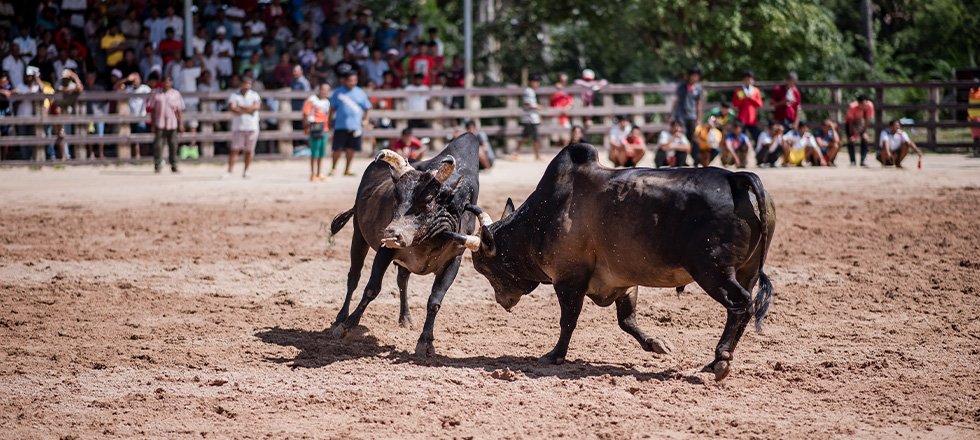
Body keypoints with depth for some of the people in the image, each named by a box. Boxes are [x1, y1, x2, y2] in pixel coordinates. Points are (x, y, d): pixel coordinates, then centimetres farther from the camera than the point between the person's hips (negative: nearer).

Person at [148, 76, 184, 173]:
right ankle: (157, 165, 0)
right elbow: (152, 109, 9)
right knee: (158, 145, -4)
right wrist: (152, 124, 4)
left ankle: (173, 165, 11)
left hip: (172, 124, 0)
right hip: (159, 124, 0)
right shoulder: (157, 95, 6)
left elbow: (179, 110, 6)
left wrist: (181, 124, 1)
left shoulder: (176, 94, 6)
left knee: (173, 145, 2)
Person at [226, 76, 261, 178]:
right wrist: (247, 110, -11)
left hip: (252, 127, 1)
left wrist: (240, 108, -9)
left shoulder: (254, 95, 8)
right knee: (235, 149, -7)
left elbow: (256, 106, -10)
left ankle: (246, 171, 13)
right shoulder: (234, 95, 4)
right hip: (238, 127, -1)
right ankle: (230, 171, -10)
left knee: (249, 151, 4)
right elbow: (232, 108, -12)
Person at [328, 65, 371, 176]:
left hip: (355, 125, 2)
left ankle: (347, 170, 18)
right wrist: (330, 119, 8)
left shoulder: (360, 93, 5)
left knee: (351, 149, 5)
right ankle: (333, 168, 13)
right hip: (341, 125, -2)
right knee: (338, 149, -4)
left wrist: (365, 119, 5)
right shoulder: (338, 92, 1)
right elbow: (333, 107, 9)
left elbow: (367, 107, 14)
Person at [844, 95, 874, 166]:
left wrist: (864, 132, -19)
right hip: (850, 123, -2)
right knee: (851, 141, -14)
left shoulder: (870, 106, -30)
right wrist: (852, 135, -28)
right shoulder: (852, 107, -37)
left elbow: (868, 120, -19)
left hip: (861, 123, 2)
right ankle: (853, 161, -8)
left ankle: (862, 161, -7)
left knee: (865, 140, -11)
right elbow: (850, 122, -28)